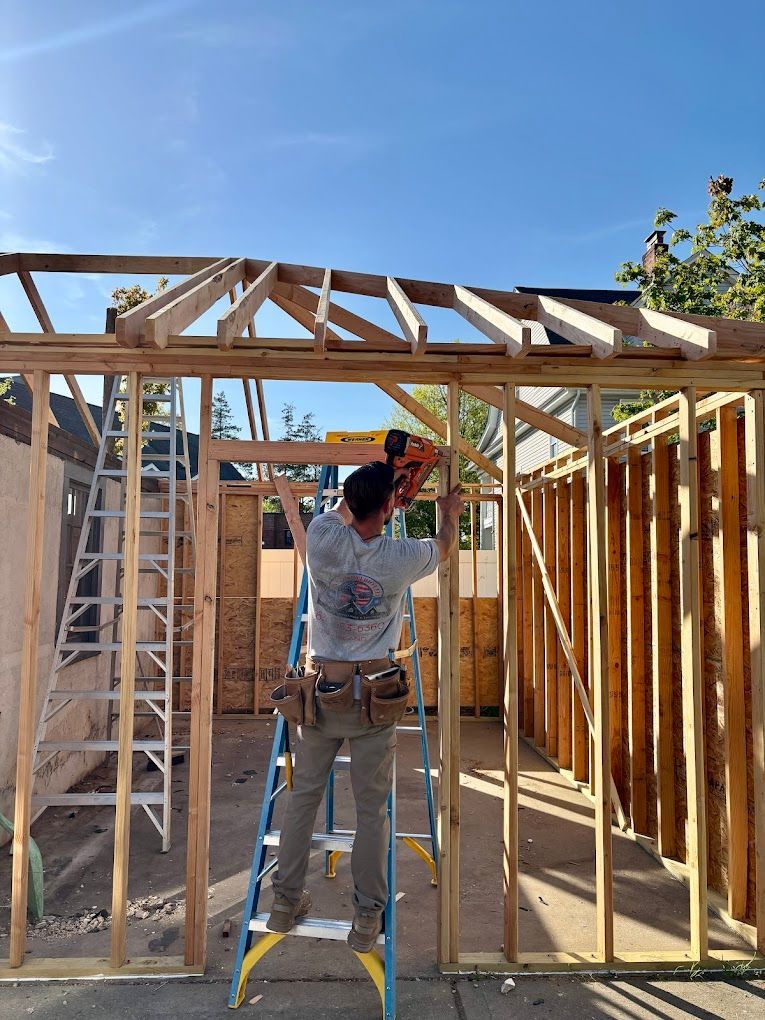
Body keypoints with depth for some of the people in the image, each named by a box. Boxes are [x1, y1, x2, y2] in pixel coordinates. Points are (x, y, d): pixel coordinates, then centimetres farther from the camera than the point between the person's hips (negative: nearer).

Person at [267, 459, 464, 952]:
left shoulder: (323, 537, -10)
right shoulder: (401, 558, -11)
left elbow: (341, 512, 16)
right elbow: (446, 546, 13)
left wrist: (367, 493, 30)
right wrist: (450, 513, 33)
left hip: (321, 688, 2)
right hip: (375, 693, -2)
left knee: (304, 796, 16)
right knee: (373, 808, 10)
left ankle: (286, 901, 29)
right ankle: (368, 918, 21)